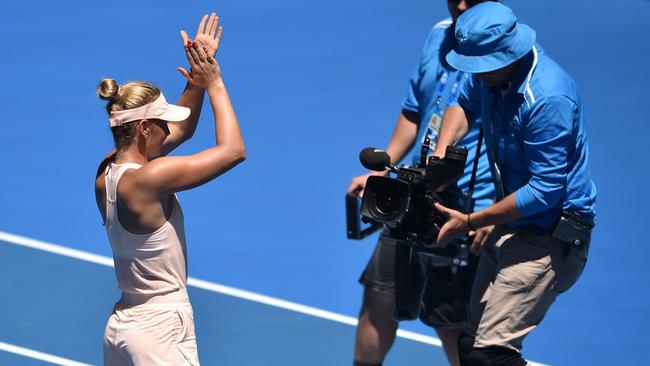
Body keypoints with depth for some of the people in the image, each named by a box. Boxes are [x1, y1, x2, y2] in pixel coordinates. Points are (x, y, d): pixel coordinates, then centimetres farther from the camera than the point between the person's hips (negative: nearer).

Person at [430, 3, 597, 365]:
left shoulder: (548, 99, -27)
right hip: (512, 228, 10)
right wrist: (441, 154, 2)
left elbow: (545, 190, -26)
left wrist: (470, 222, -22)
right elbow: (464, 103, 22)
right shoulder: (496, 69, -1)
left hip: (549, 238, -10)